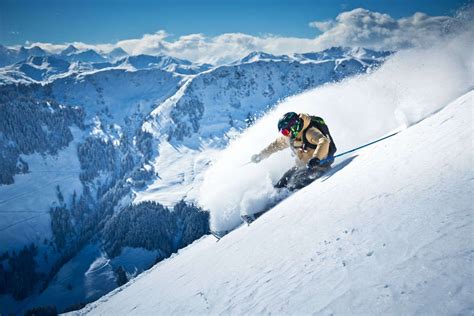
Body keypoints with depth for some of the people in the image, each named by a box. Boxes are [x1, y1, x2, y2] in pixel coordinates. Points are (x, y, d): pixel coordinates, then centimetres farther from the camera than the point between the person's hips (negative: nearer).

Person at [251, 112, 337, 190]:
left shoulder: (310, 132, -26)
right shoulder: (289, 137, -1)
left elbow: (324, 141, -42)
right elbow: (276, 144, 16)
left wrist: (316, 158, -58)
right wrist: (260, 155, 20)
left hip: (320, 164, -8)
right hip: (303, 165, 8)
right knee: (281, 185, 5)